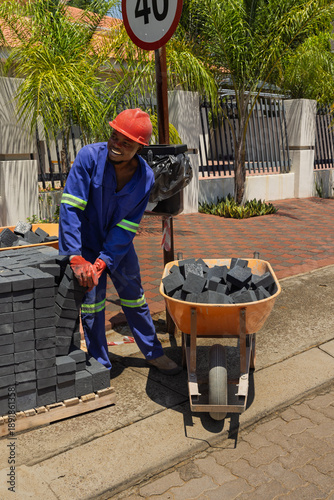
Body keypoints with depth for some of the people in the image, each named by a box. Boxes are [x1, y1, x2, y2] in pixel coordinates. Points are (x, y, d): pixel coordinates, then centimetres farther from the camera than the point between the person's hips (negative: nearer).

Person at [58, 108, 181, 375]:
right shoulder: (90, 157, -23)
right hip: (86, 241, -2)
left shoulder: (146, 177, -16)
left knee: (134, 297, 13)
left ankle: (154, 353, 32)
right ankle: (100, 364, 20)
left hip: (118, 244, 2)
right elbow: (70, 207, -25)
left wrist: (102, 263, -22)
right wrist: (77, 258, -30)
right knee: (92, 302, 1)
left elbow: (127, 227, -15)